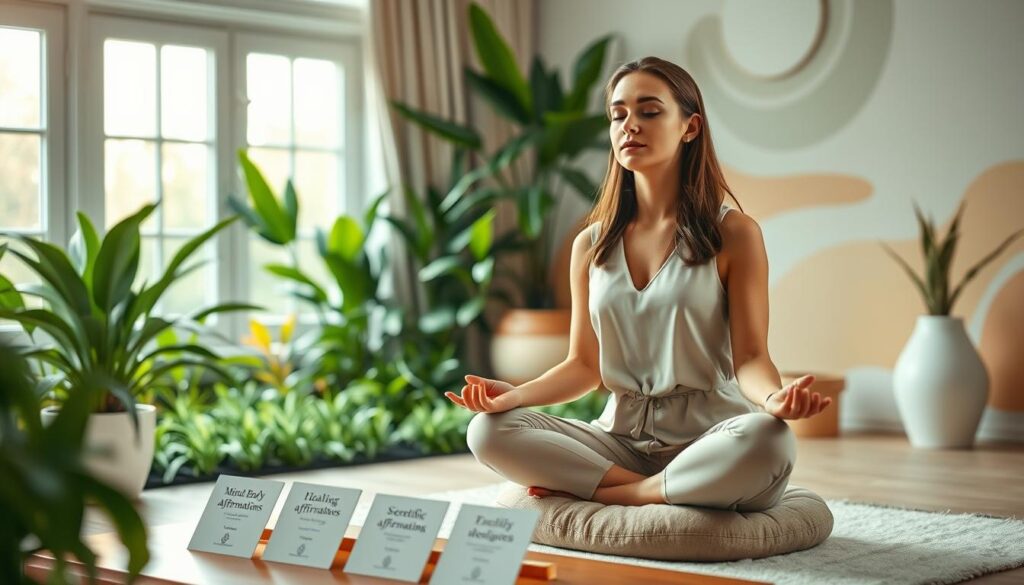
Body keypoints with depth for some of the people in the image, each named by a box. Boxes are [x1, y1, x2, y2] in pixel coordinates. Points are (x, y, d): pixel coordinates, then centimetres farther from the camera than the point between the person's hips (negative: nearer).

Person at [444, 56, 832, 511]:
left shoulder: (733, 233, -1)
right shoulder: (591, 246, 11)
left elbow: (749, 357, -6)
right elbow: (584, 365, 12)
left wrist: (774, 398, -29)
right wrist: (514, 394, -8)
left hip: (708, 434, -3)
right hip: (622, 436, 3)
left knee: (768, 441, -38)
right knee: (488, 431, -20)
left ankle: (602, 493, -17)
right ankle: (670, 493, -17)